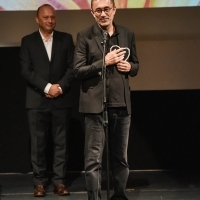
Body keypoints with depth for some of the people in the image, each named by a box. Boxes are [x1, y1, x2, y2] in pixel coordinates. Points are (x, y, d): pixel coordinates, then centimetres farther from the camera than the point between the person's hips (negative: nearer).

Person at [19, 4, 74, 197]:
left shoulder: (66, 39, 9)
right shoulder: (28, 41, 6)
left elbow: (72, 67, 4)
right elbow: (26, 70, -2)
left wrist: (60, 87, -10)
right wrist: (47, 87, -12)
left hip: (61, 99, 1)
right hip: (37, 100, -1)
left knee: (61, 142, 3)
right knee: (38, 143, 1)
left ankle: (59, 181, 10)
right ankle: (39, 182, 9)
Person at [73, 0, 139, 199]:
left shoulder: (127, 35, 7)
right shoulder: (84, 36, -3)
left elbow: (135, 65, 16)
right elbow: (78, 71, -7)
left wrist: (129, 67, -7)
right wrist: (104, 62, -17)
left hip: (121, 102, 4)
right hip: (95, 103, -3)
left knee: (121, 156, 14)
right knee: (93, 159, -1)